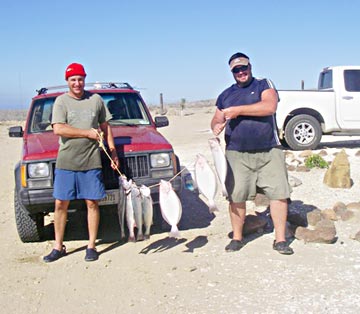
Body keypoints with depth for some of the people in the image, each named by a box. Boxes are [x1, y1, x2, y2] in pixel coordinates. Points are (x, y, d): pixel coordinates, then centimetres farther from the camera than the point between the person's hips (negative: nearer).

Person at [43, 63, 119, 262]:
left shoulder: (95, 99, 8)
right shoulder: (61, 101, 1)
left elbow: (105, 127, 16)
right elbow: (58, 129, -12)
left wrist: (113, 152, 10)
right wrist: (87, 133, -12)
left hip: (91, 161, 1)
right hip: (65, 161, 0)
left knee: (92, 203, 2)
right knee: (60, 203, 3)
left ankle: (91, 246, 14)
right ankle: (58, 247, 16)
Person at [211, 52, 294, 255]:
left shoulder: (264, 85, 6)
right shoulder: (226, 95, 18)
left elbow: (270, 107, -13)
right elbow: (216, 120, 21)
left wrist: (237, 110, -14)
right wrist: (216, 126, -5)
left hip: (269, 151, -2)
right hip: (237, 154, 2)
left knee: (279, 193, -5)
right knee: (236, 196, 0)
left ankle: (280, 239, 5)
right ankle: (237, 238, 15)